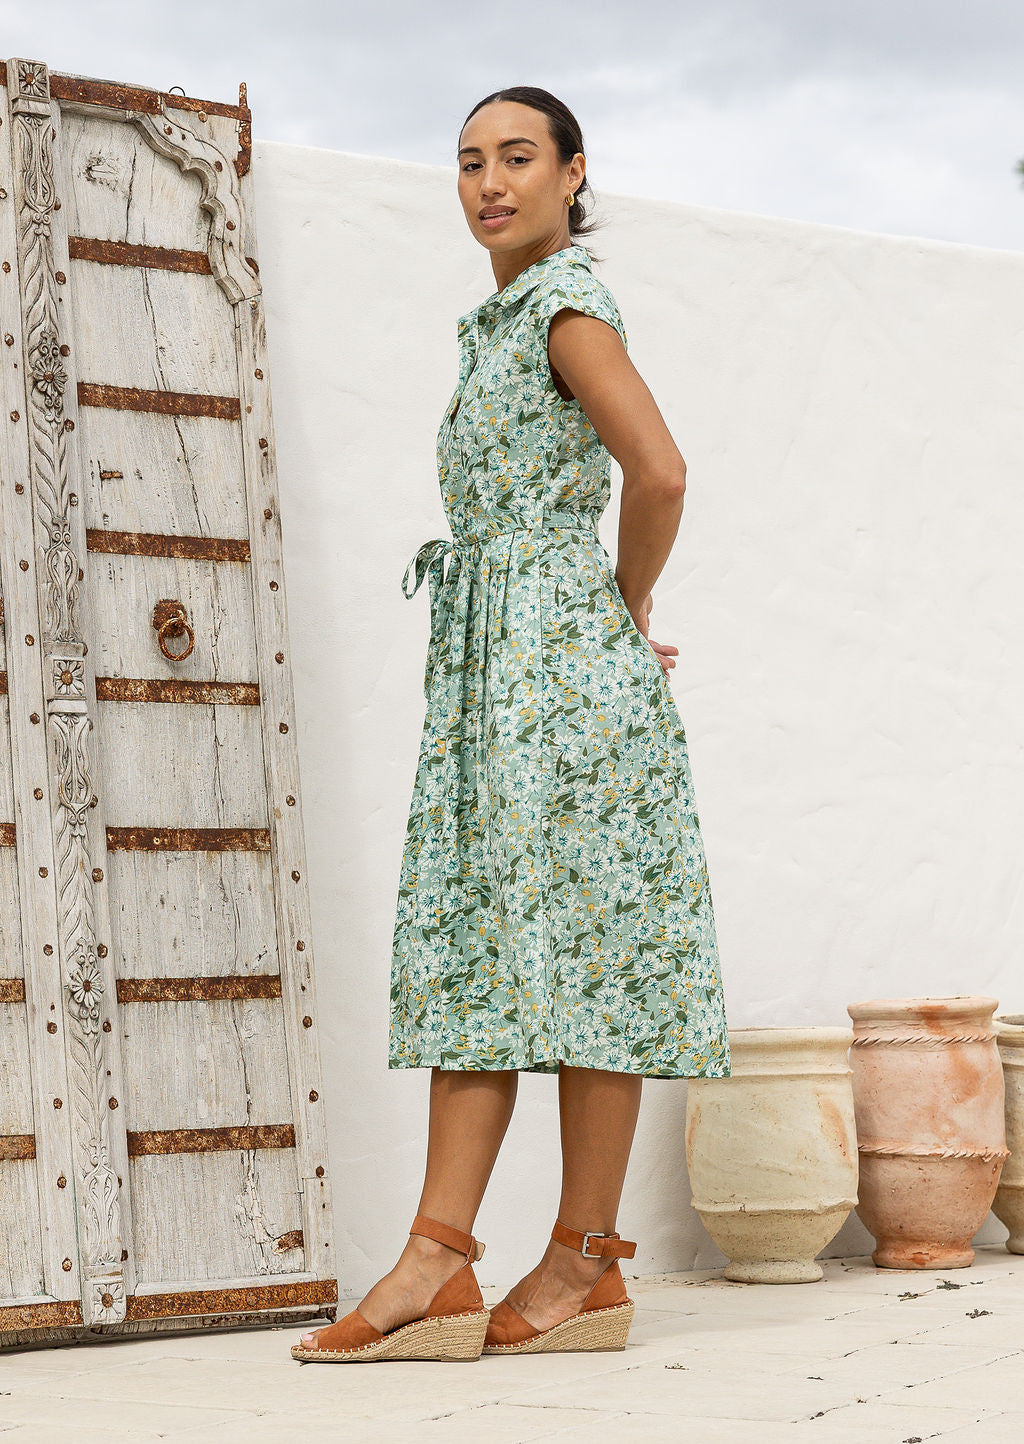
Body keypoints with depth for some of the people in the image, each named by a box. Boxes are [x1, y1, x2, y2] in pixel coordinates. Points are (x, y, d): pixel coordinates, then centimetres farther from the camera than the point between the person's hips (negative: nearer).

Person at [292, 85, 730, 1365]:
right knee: (471, 937, 2)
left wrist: (629, 609, -5)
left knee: (572, 927, -7)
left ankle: (586, 1265, -3)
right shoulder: (503, 318, 20)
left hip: (562, 643, -9)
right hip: (491, 659, 9)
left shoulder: (566, 301, -7)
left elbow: (659, 471, -19)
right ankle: (438, 1271, -1)